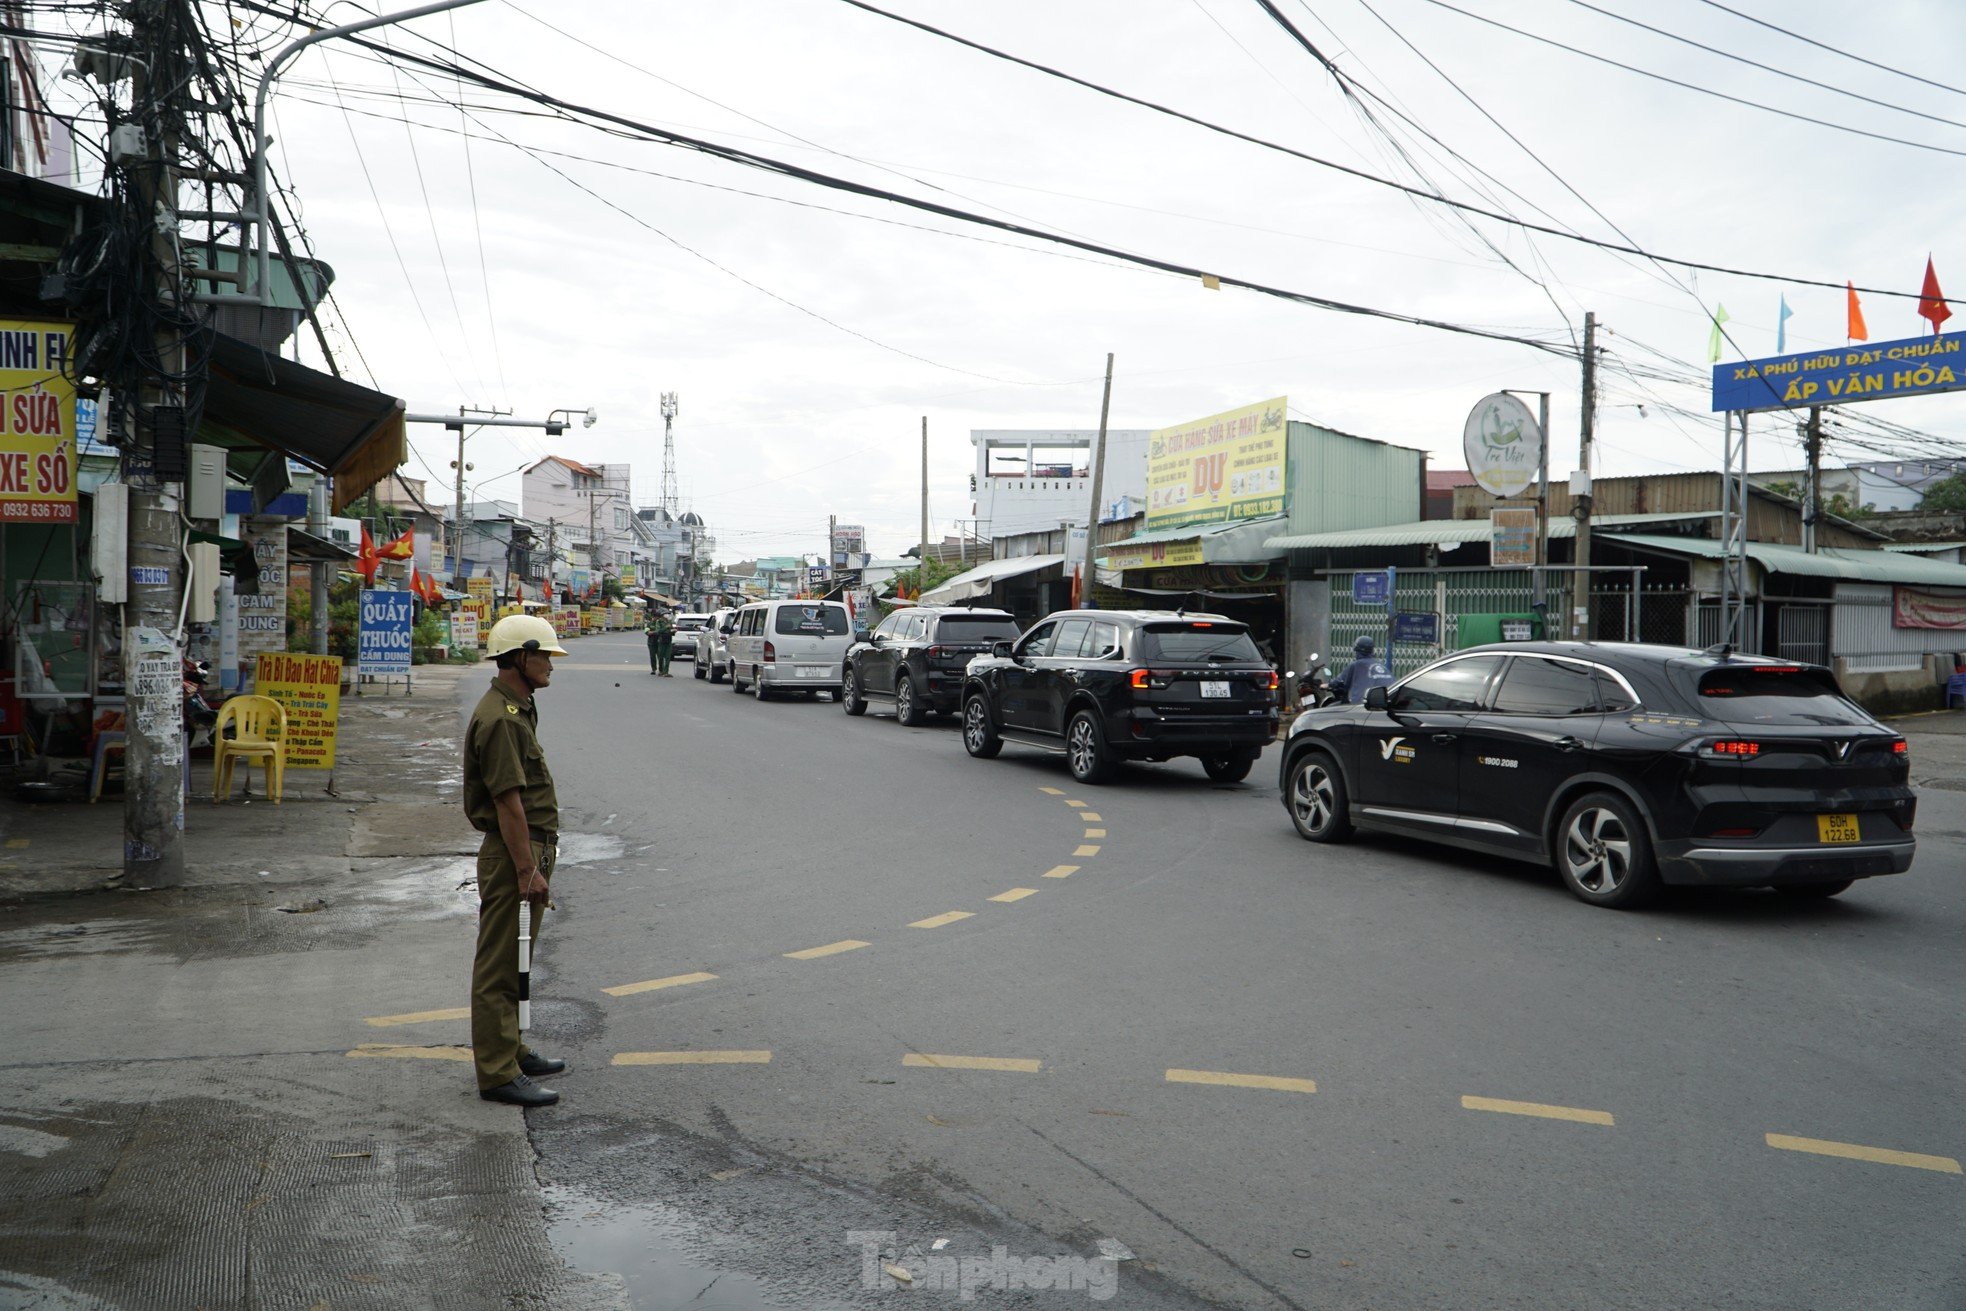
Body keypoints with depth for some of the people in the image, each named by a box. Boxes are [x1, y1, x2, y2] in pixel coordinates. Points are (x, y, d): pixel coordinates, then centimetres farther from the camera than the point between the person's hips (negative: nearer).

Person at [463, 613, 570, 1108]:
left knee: (515, 962, 20)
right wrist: (528, 870, -23)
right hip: (511, 853, -11)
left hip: (528, 848, 11)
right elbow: (507, 801, -23)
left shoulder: (518, 710, 15)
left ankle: (512, 1050, 32)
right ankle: (497, 1073, 1)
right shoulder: (500, 719, -19)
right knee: (499, 966, -4)